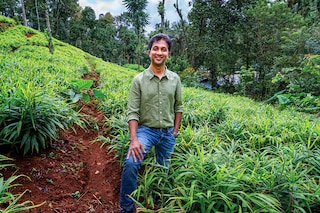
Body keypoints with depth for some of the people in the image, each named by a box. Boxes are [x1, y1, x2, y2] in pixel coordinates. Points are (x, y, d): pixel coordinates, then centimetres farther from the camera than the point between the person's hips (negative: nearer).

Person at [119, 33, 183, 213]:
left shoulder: (175, 79, 1)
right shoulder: (139, 80, -8)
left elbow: (178, 107, 9)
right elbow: (133, 112, -11)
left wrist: (175, 131, 6)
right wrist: (133, 140, -20)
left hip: (168, 133, 3)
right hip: (146, 130, -3)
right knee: (131, 163, -25)